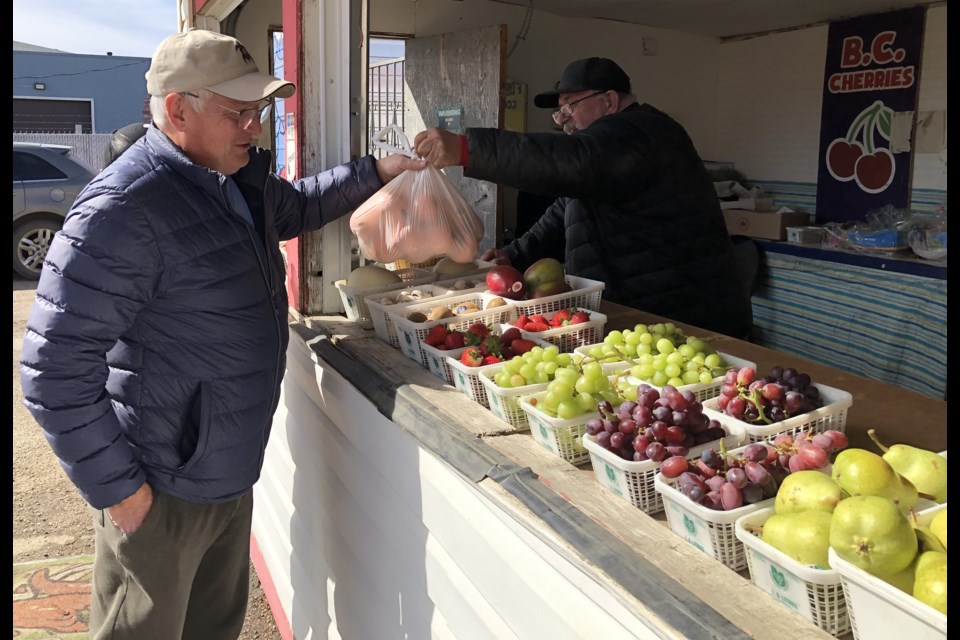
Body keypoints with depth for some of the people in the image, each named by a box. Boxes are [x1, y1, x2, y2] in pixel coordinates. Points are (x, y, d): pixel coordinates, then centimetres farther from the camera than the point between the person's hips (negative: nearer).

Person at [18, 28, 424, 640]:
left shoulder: (239, 181, 4)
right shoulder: (123, 210, -23)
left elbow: (295, 205, 27)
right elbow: (56, 367, -23)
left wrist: (376, 171, 16)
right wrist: (116, 487, -19)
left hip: (231, 473, 9)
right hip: (160, 494, -8)